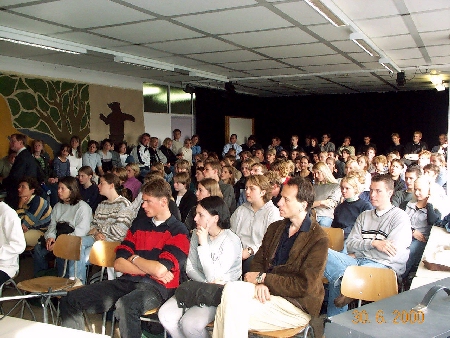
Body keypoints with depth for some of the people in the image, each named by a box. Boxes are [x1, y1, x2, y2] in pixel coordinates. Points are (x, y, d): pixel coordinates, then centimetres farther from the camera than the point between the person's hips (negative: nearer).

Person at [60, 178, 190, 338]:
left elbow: (160, 270, -18)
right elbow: (118, 264, 8)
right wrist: (151, 269, -6)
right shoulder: (139, 223, 15)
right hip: (127, 281, 6)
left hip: (156, 287, -6)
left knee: (125, 306, -39)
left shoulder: (178, 232, -4)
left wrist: (134, 258, 0)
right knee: (70, 300, -7)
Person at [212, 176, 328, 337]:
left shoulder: (318, 239, -8)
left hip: (297, 305, -6)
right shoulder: (275, 228, 14)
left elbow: (305, 285, -13)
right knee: (231, 289, -25)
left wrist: (263, 278, -12)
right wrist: (260, 283, -10)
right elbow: (258, 260, 13)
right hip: (267, 292, 6)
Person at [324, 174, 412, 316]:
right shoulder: (364, 215, 23)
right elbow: (350, 245, 10)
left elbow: (390, 254, -10)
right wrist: (373, 243, -9)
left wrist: (357, 253, -1)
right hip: (358, 261, 7)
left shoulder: (400, 217, 2)